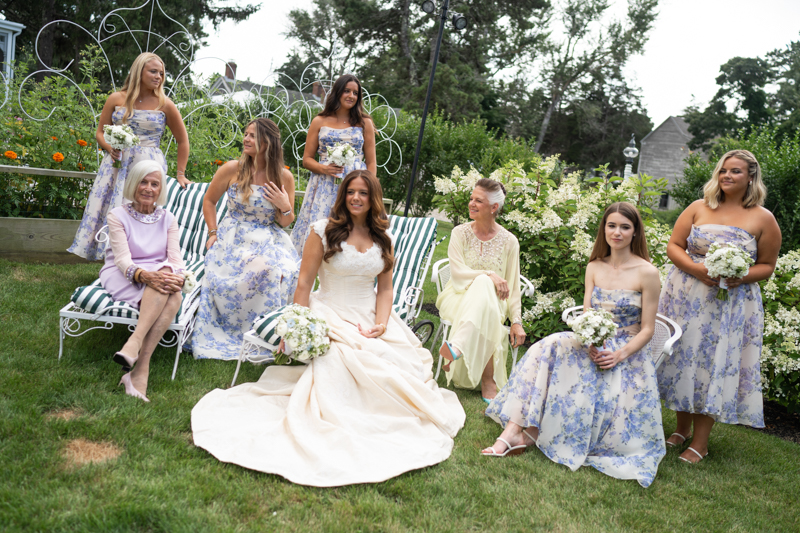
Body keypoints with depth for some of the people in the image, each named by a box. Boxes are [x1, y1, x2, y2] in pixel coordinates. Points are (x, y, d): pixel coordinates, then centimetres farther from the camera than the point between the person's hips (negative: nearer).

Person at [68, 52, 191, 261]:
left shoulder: (165, 105, 3)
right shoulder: (116, 99, 7)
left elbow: (182, 141, 9)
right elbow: (100, 132, 14)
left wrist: (181, 174, 5)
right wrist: (109, 147, -9)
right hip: (116, 163, 2)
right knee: (111, 211, -3)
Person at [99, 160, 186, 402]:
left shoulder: (168, 219, 12)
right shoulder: (118, 216, 2)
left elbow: (176, 258, 0)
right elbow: (123, 259, -11)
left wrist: (172, 275, -25)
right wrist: (144, 275, -34)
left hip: (158, 275, 3)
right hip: (122, 277, -3)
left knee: (174, 297, -35)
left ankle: (140, 368, -42)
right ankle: (141, 367, -42)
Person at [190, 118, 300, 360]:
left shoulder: (284, 177, 0)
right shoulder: (232, 169, -2)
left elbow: (285, 223, 7)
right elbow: (209, 200, 13)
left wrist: (285, 207, -14)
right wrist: (213, 233, 4)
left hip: (269, 242, 1)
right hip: (233, 240, -1)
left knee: (282, 273, -30)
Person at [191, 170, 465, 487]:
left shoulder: (382, 238, 11)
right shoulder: (324, 231, -2)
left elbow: (385, 288, 12)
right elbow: (304, 283, -2)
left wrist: (381, 323, -6)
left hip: (371, 320, 4)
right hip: (331, 318, -4)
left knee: (398, 365, -22)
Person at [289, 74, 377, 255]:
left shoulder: (365, 123, 10)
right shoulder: (319, 122, 10)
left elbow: (371, 162, 8)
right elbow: (307, 159, 10)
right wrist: (324, 168, -10)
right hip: (324, 187, 1)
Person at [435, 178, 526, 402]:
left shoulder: (509, 241, 2)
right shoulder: (460, 233, 1)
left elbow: (513, 286, 2)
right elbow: (458, 272, -10)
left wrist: (517, 322, -8)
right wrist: (490, 275, -25)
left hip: (493, 301, 0)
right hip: (459, 296, 0)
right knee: (483, 283, -36)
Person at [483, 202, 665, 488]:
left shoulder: (647, 273, -6)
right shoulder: (594, 267, 9)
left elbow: (647, 329, -5)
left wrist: (619, 355, -20)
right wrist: (590, 341, -16)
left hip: (628, 353, -3)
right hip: (594, 346, 4)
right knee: (546, 349, -24)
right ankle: (515, 430, -30)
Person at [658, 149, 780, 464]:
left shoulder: (763, 219, 1)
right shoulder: (699, 208, 4)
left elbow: (767, 265, 4)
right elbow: (673, 246, 2)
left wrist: (741, 278, -16)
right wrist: (696, 269, -16)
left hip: (732, 305, -2)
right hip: (686, 298, 2)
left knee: (716, 365, 0)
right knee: (683, 357, 7)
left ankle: (700, 443, 12)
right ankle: (683, 428, 26)